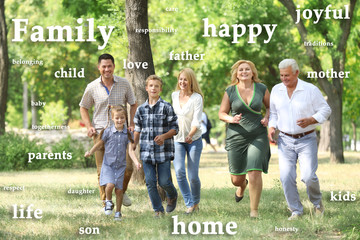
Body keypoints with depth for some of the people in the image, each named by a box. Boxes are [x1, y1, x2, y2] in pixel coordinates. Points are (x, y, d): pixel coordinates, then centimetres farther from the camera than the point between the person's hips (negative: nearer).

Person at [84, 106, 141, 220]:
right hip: (108, 164, -2)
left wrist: (136, 162, -19)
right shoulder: (108, 131, -3)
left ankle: (118, 212, 17)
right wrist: (90, 152, -6)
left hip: (121, 166, 2)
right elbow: (100, 143, 7)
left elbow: (130, 150, -4)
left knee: (119, 189, 2)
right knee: (110, 185, -20)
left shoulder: (127, 134, 1)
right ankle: (108, 202, 11)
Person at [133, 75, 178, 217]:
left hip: (163, 151, -3)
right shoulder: (141, 109, 9)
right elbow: (138, 129, 18)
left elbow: (175, 128, -2)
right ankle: (158, 210, 12)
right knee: (150, 182, -1)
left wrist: (164, 136, -19)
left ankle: (172, 196, 31)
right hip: (147, 151, 3)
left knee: (164, 181, -3)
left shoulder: (167, 107, -2)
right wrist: (133, 144, 5)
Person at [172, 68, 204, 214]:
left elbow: (197, 121, -19)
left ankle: (196, 201, 24)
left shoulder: (197, 98, -11)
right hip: (177, 139, 3)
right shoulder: (174, 95, 4)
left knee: (193, 176, -3)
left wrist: (191, 135, -36)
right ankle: (189, 204, -4)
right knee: (179, 171, -15)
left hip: (194, 140, -3)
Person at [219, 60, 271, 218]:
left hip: (258, 136, -1)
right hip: (236, 137, 1)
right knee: (236, 179, 7)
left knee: (255, 172, -17)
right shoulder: (230, 91, 0)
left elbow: (270, 106, 17)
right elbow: (221, 114, 5)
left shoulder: (261, 89, 2)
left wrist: (267, 118, -3)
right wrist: (231, 119, -15)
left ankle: (254, 210, -3)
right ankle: (242, 186, 48)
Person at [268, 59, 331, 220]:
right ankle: (296, 211, 6)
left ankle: (317, 202, 19)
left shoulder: (311, 90, -9)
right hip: (285, 140, 3)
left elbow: (325, 110, -2)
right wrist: (271, 128, -1)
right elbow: (273, 112, 16)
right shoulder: (276, 90, 2)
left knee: (309, 176, -12)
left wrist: (310, 120, -19)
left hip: (307, 140, -3)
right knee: (286, 177, -10)